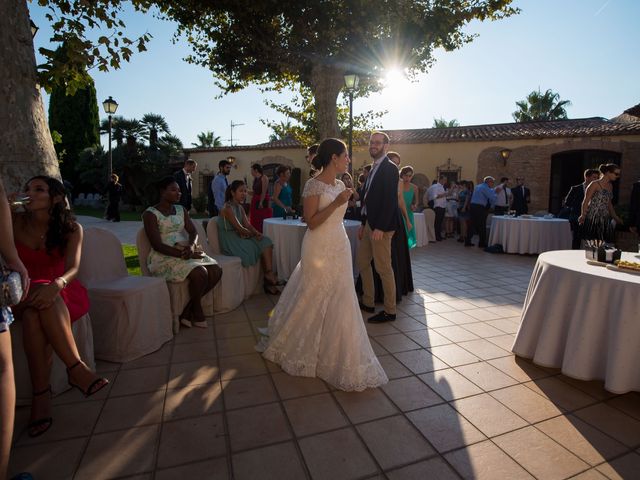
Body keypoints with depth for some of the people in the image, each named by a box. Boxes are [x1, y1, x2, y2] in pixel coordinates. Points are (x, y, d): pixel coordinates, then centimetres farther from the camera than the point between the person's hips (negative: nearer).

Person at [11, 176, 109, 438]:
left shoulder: (71, 229, -2)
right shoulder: (15, 222, 0)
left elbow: (73, 268, -16)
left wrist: (56, 285, -35)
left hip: (60, 292, -1)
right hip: (23, 295, 1)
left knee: (34, 315, -33)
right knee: (33, 312, -33)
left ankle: (41, 394, -28)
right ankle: (76, 367, -33)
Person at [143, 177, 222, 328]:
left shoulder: (181, 210, 15)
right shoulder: (150, 214, -6)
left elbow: (193, 232, 5)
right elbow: (157, 245, -15)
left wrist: (191, 246, -18)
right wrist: (183, 254, -24)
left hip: (186, 253, 7)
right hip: (165, 257, -7)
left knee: (216, 271, -14)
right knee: (200, 273, -30)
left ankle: (187, 310, -3)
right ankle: (197, 311, -3)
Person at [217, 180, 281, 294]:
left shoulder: (240, 208, 14)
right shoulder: (228, 208, -15)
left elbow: (247, 225, 7)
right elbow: (239, 228, -20)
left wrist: (257, 233, -12)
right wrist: (255, 234, -8)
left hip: (239, 237, 9)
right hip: (229, 242, -9)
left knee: (266, 242, -8)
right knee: (261, 246, -17)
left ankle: (269, 275, -18)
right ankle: (269, 275, 3)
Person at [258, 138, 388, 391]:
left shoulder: (340, 185, 9)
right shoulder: (313, 185, -13)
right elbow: (311, 222, -17)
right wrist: (336, 203, -23)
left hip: (340, 248, 8)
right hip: (320, 249, -8)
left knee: (337, 302, 15)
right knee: (313, 301, 4)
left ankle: (332, 352, 34)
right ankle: (294, 347, 27)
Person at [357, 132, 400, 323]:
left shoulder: (389, 169, -12)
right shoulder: (374, 168, 16)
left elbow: (390, 201, -19)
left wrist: (380, 228, -23)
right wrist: (363, 224, 16)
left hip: (381, 226, -10)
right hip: (370, 223, 10)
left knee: (383, 268, -2)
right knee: (362, 261, 16)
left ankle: (390, 311, 12)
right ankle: (368, 302, 29)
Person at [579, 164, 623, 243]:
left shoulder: (610, 186, 15)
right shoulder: (595, 184, -7)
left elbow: (609, 203, 23)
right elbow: (585, 201, -10)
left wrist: (616, 218, 25)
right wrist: (583, 216, -20)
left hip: (605, 220, 7)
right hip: (593, 219, -7)